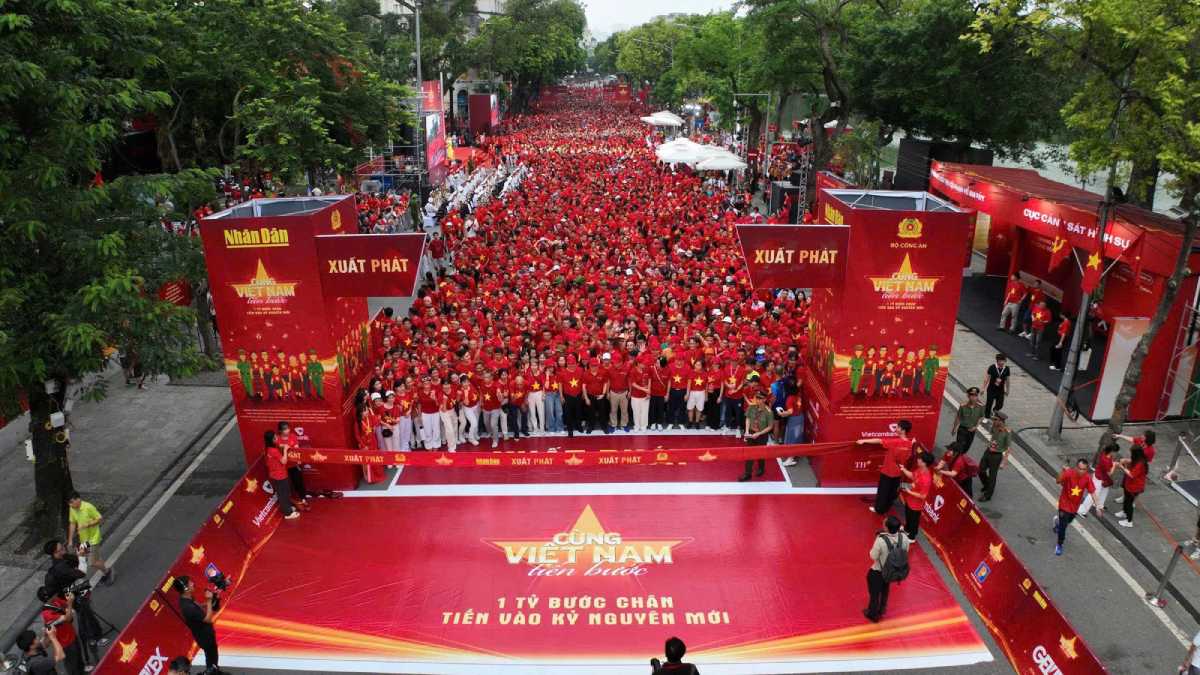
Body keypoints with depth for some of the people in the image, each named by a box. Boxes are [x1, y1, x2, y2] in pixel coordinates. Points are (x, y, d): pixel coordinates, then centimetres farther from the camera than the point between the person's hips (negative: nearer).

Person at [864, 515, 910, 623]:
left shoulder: (881, 540, -38)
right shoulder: (904, 537, -23)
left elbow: (873, 556, -22)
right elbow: (905, 551, -4)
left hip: (877, 572, -5)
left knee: (874, 593, 24)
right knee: (885, 590, 35)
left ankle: (873, 614, 47)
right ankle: (882, 609, 59)